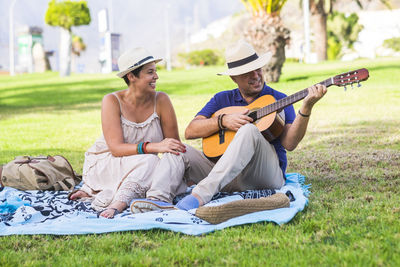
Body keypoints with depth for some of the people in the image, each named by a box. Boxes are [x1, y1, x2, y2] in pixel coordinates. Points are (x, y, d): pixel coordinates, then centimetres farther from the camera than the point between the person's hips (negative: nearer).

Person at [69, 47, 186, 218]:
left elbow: (175, 145, -4)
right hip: (105, 164, -3)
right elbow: (116, 148, -22)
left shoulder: (161, 100, -6)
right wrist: (154, 147, -36)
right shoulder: (112, 101, -12)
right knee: (148, 162, -32)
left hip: (145, 169, 4)